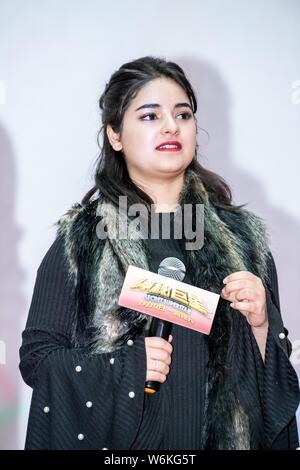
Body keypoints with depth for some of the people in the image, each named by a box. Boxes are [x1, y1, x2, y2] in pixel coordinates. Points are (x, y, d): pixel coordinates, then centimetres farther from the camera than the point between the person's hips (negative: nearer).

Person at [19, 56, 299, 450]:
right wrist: (127, 366, -19)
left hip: (225, 434, 2)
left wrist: (260, 322, -15)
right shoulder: (80, 240, -7)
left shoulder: (242, 235, -1)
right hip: (115, 437, -2)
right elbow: (36, 357, -6)